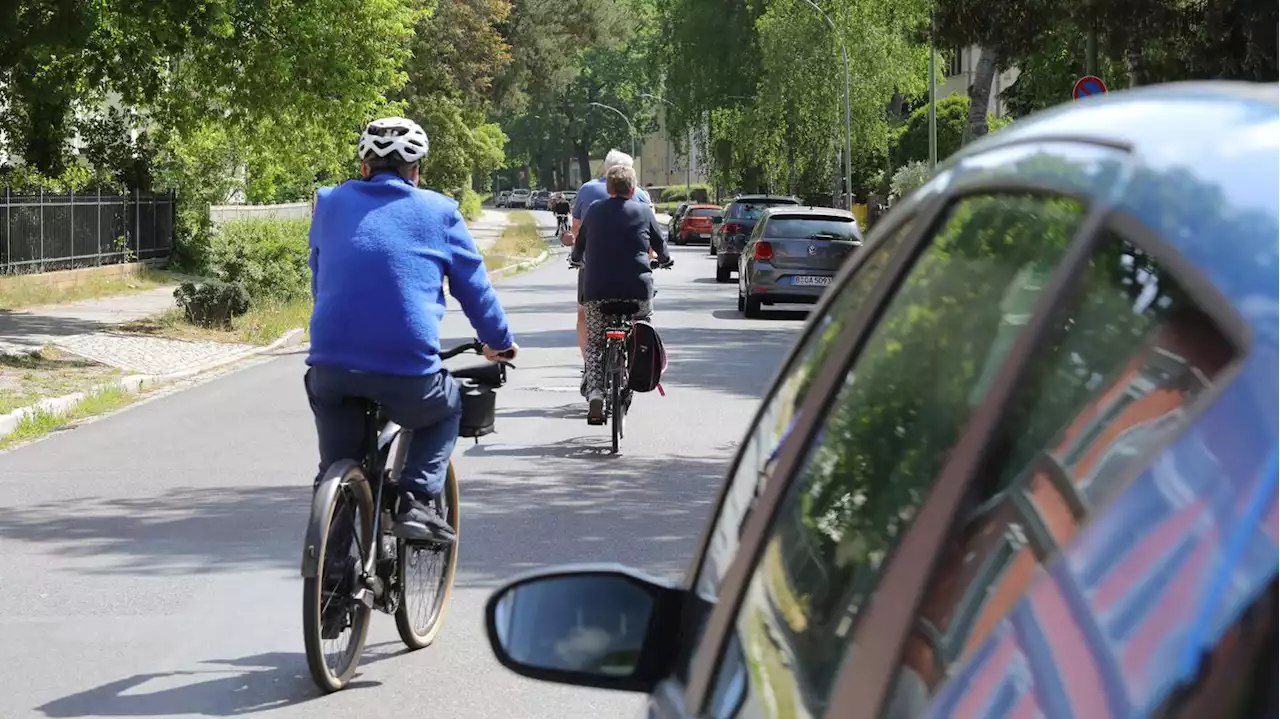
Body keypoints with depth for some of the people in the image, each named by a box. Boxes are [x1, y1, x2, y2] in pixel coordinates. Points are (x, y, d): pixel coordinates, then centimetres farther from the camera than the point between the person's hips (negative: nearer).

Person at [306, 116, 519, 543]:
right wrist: (499, 342, 32)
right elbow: (474, 287, 15)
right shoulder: (438, 212, 8)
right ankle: (417, 500, 9)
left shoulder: (331, 204, 15)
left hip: (331, 365, 2)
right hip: (408, 370, -2)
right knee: (446, 411, 28)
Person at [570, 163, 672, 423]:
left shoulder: (594, 210, 8)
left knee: (594, 343, 10)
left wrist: (575, 258, 42)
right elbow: (659, 244, 18)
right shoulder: (643, 212, 6)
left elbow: (580, 243, 20)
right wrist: (665, 259, 40)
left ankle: (594, 393, -10)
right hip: (636, 290, -1)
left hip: (597, 289, 1)